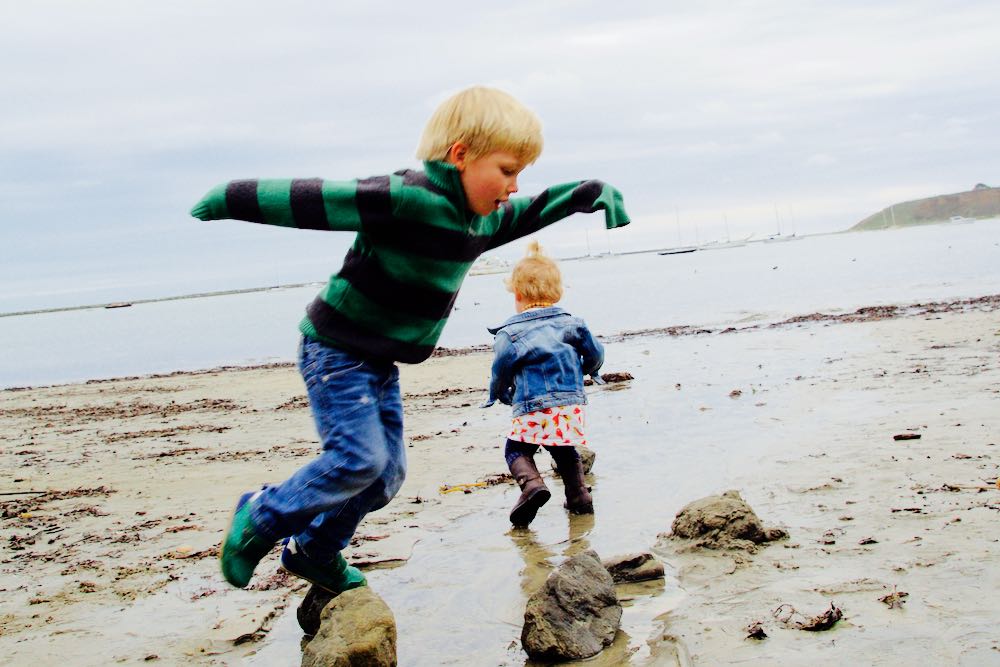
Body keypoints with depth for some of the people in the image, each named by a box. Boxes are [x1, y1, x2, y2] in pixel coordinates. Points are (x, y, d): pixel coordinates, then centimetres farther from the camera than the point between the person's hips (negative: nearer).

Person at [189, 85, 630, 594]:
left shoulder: (481, 219, 3)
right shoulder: (408, 200, -27)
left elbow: (529, 212, 23)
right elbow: (311, 199, -29)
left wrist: (591, 191, 16)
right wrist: (227, 202, -28)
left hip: (381, 362, 9)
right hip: (335, 351, -9)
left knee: (387, 475, 9)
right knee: (359, 459, -15)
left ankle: (314, 553, 29)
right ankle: (261, 518, 7)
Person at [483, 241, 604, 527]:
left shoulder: (509, 334, -4)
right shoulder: (572, 324, 7)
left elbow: (501, 371, 0)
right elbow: (596, 354, 13)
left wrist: (498, 394, 22)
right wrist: (586, 371, 36)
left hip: (532, 409, -4)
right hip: (572, 405, 4)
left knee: (516, 450, 8)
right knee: (565, 451, 23)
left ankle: (532, 484, -16)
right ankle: (579, 496, 18)